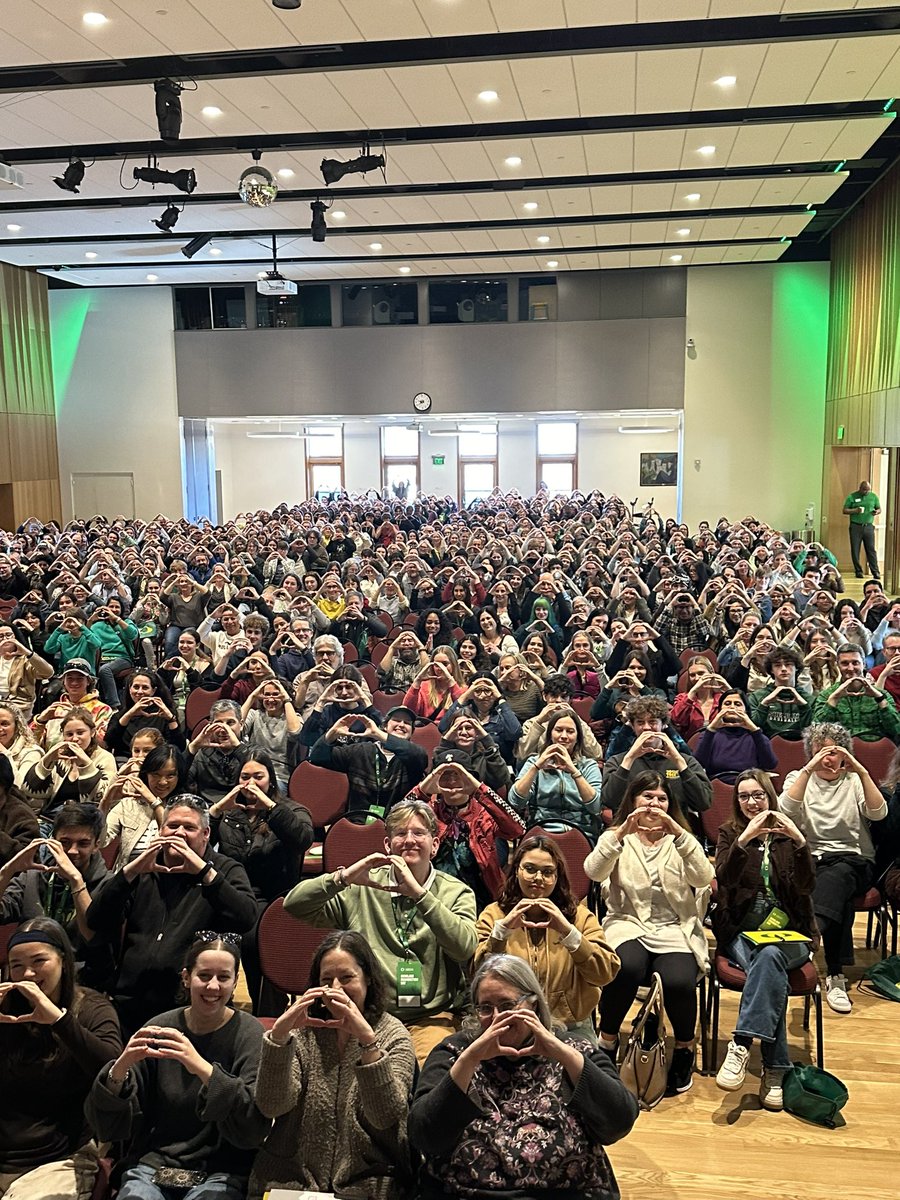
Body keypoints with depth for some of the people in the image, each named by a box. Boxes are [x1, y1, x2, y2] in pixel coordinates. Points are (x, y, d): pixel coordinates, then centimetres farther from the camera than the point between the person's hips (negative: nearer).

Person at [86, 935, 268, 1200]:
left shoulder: (249, 1034, -6)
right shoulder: (159, 1029, 1)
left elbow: (254, 1129, -18)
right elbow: (108, 1127, -1)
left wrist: (202, 1068, -31)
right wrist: (120, 1068, -22)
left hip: (220, 1172, -2)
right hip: (152, 1162, 2)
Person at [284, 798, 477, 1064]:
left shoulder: (455, 892, 5)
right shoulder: (363, 887, 7)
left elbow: (464, 947, -15)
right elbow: (294, 905, -1)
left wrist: (418, 893, -23)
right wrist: (343, 877, -16)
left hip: (432, 1016, -2)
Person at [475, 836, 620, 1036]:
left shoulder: (578, 915, 6)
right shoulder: (493, 915, 5)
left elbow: (606, 974, -8)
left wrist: (568, 931, -19)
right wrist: (502, 929, -20)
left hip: (572, 1027, 1)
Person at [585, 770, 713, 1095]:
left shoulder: (680, 839, 13)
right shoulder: (618, 836, 10)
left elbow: (704, 877, -8)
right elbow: (594, 871, -11)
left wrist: (678, 833, -20)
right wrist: (622, 833, -23)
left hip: (675, 929, 1)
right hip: (628, 924, -1)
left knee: (678, 981, -30)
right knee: (626, 968, -33)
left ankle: (684, 1047, 1)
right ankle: (607, 1040, -7)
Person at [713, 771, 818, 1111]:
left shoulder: (787, 833, 11)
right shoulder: (730, 833, 10)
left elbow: (806, 886, -2)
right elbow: (725, 879, -8)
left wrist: (799, 842, -18)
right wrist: (744, 839, -23)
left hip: (788, 933, 0)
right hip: (741, 932, 0)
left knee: (770, 956, -35)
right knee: (772, 973, -32)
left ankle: (741, 1044, -38)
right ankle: (774, 1070, -32)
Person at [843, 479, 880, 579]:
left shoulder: (873, 496, 10)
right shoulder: (852, 497, 2)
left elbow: (879, 509, 16)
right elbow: (845, 511, 2)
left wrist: (876, 512, -8)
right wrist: (855, 510, -17)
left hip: (869, 526, 1)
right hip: (856, 526, -1)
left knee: (871, 550, -3)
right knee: (855, 550, 1)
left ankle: (875, 572, -3)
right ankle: (858, 571, 11)